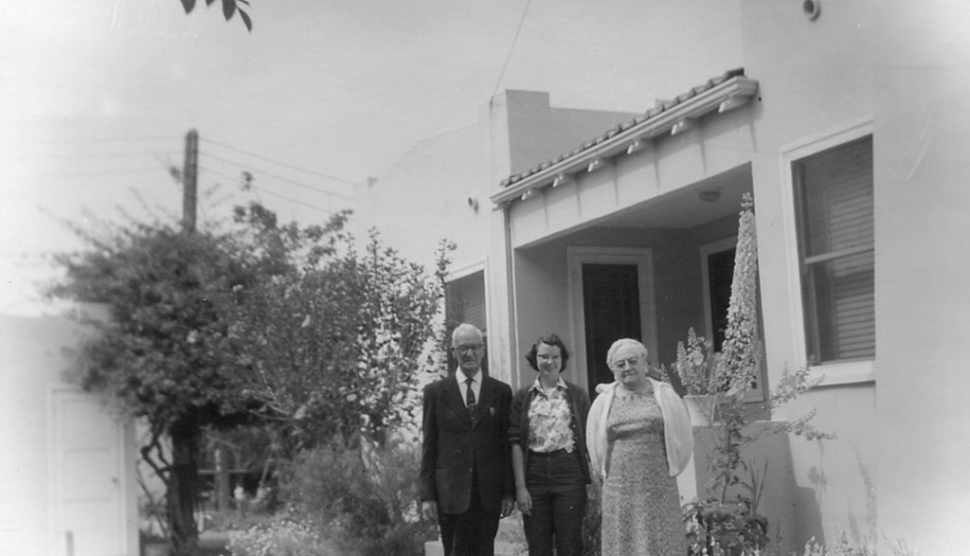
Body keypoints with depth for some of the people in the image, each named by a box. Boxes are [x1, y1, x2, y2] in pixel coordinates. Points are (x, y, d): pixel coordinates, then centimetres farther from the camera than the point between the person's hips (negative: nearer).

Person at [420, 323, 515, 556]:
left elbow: (507, 446, 7)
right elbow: (428, 447, 4)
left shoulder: (501, 392, 7)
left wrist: (508, 492, 2)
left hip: (488, 494, 1)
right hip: (451, 493, -1)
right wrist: (427, 495, -2)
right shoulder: (436, 392, 5)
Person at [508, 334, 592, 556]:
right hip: (534, 474, 1)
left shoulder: (578, 395, 6)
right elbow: (516, 443, 2)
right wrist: (520, 486, -6)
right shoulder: (522, 397, 7)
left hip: (569, 474, -1)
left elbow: (588, 439, 5)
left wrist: (594, 483, -2)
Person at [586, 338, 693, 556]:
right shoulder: (603, 402, 7)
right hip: (619, 491, 1)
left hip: (659, 489, -1)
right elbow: (594, 444, 14)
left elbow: (682, 438, 10)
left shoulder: (664, 396, 4)